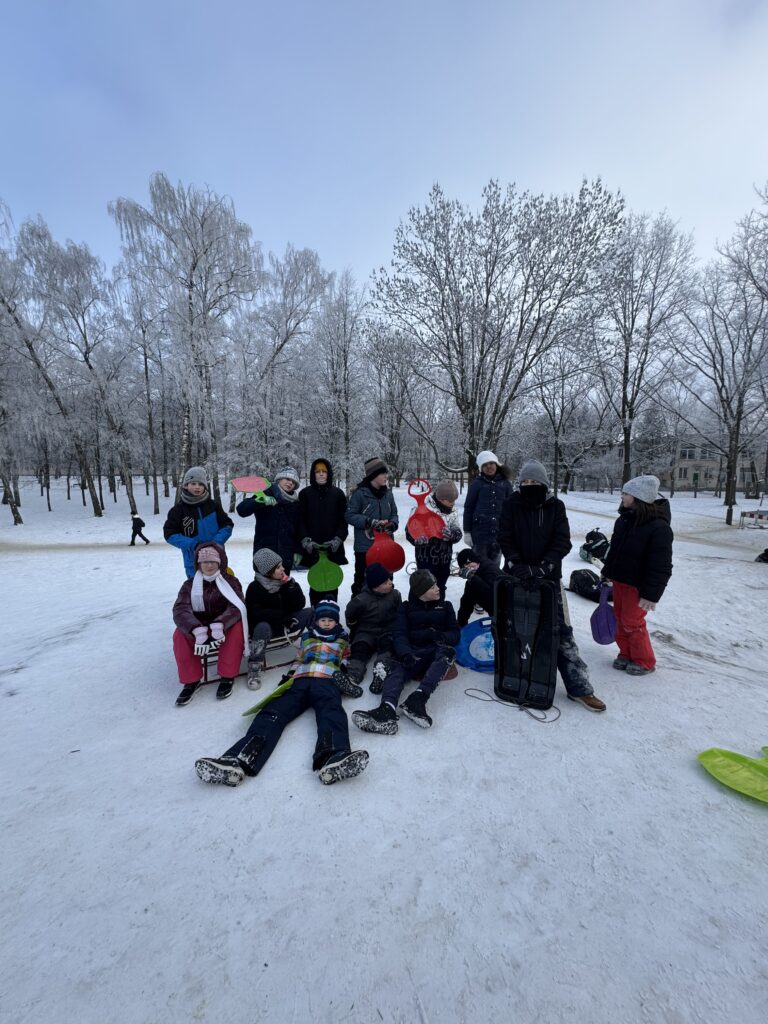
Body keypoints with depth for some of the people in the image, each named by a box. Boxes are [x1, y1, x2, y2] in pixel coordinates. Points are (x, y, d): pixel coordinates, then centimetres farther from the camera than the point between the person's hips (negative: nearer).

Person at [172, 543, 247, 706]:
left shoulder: (231, 581, -4)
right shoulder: (189, 585, 0)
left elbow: (236, 607, -19)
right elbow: (180, 609, -17)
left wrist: (219, 625, -41)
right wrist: (197, 629, -38)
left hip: (225, 629, -2)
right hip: (198, 632, 2)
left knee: (236, 628, -33)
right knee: (179, 634, -27)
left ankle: (227, 676, -18)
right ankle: (191, 680, -13)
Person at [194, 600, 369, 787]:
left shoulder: (342, 640, 31)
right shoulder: (307, 637, 35)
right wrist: (289, 675, 19)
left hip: (326, 682, -2)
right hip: (299, 681, 3)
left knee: (332, 712, -40)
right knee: (272, 712, -28)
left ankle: (333, 759, -70)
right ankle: (239, 761, -53)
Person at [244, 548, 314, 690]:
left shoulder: (286, 582, -3)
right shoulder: (254, 588, -14)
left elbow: (299, 605, -8)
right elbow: (255, 614, -23)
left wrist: (290, 585, -22)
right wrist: (283, 616, -26)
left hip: (285, 622, 4)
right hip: (265, 625, -4)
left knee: (311, 612, -16)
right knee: (262, 627, -39)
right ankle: (254, 668, -26)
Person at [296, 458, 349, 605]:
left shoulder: (338, 494, 6)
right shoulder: (305, 493, 5)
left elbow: (343, 520, 3)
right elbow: (300, 520, 2)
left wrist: (338, 539, -9)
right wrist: (305, 540, -10)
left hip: (333, 548, 0)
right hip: (312, 549, 0)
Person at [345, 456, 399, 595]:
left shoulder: (388, 493, 5)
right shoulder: (360, 493, -11)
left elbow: (394, 515, 12)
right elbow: (350, 516, -10)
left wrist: (393, 524, -10)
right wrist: (370, 522, -21)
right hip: (365, 546, -5)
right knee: (362, 578, 6)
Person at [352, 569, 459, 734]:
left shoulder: (445, 606, 18)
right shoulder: (406, 608, 14)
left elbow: (455, 635, 10)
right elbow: (400, 635, 0)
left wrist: (438, 636, -15)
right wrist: (406, 654, -23)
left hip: (437, 653, 0)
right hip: (412, 653, 0)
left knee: (448, 651, -34)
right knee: (396, 668, -32)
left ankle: (418, 698, -49)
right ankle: (387, 710, -59)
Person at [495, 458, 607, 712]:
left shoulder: (555, 506, -3)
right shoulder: (512, 504, -3)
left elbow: (562, 542, -8)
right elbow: (505, 538, -6)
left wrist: (542, 567, -20)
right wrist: (518, 565, -18)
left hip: (548, 576, 0)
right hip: (517, 574, 1)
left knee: (561, 630, -1)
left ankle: (578, 686, 8)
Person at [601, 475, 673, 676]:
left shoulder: (659, 527, -22)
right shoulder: (624, 519, 2)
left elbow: (660, 566, -21)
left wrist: (651, 594, -20)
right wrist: (608, 573, 18)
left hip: (637, 584, -8)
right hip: (619, 579, 8)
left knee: (632, 622, 2)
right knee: (620, 618, 16)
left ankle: (644, 662, 22)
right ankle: (626, 654, 33)